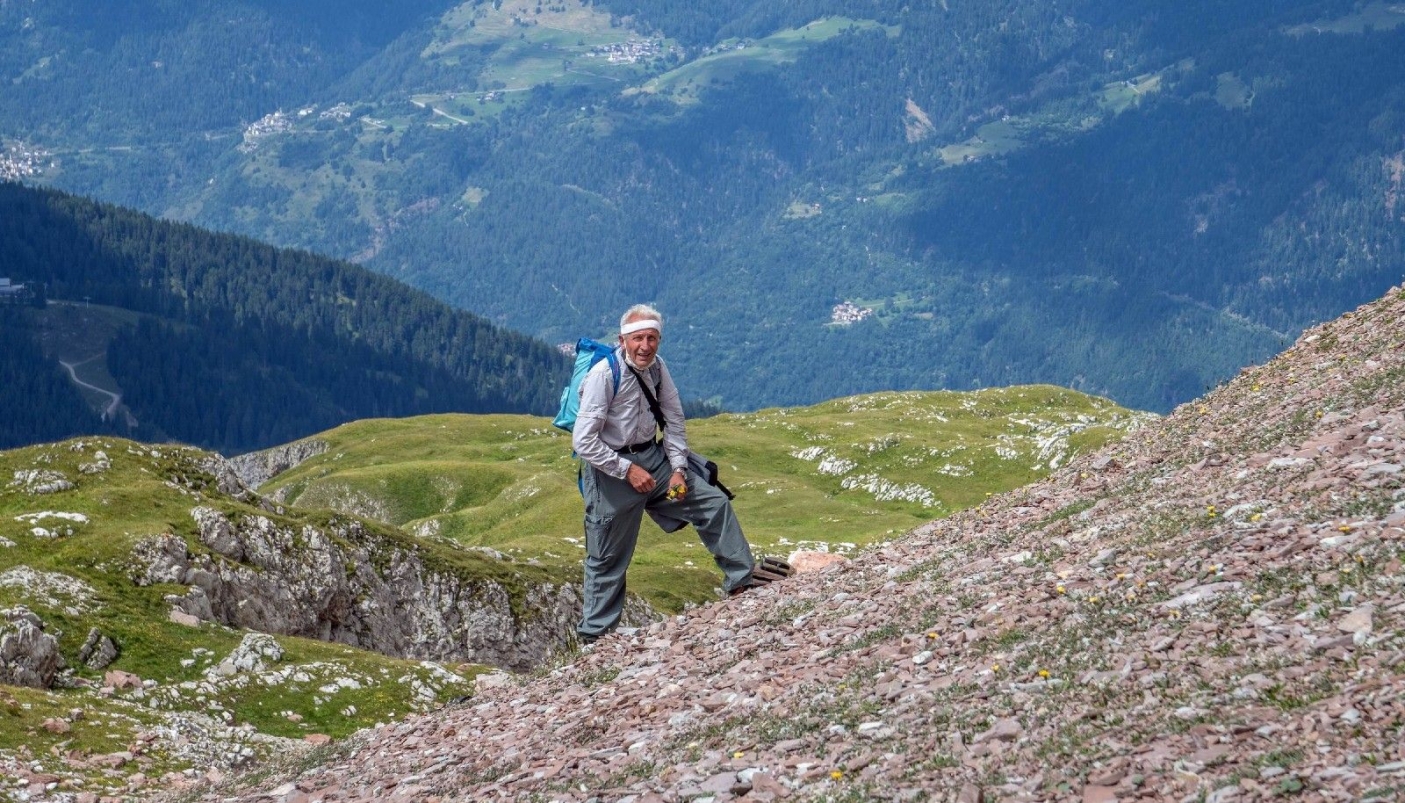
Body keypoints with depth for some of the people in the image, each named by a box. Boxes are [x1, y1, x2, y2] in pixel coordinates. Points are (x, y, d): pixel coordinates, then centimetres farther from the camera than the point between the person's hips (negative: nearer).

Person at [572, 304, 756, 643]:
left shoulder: (656, 367, -2)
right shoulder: (604, 375, -21)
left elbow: (674, 421, 8)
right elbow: (583, 441, -22)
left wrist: (678, 469, -4)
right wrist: (628, 470, -20)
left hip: (653, 459, 6)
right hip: (612, 470, -6)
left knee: (715, 503, 2)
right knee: (608, 560, 1)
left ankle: (741, 582, 12)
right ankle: (593, 636, 13)